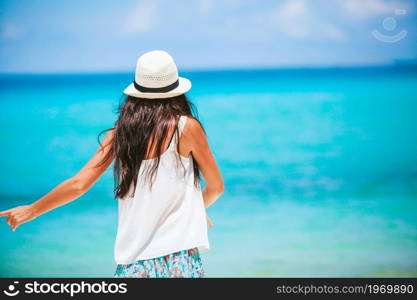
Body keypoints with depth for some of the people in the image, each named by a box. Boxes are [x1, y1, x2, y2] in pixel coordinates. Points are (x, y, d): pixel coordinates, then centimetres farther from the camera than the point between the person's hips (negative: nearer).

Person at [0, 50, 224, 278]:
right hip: (180, 257, -3)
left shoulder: (119, 133, 6)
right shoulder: (187, 126, -3)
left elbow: (79, 184, 3)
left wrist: (32, 210, 18)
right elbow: (216, 186, 7)